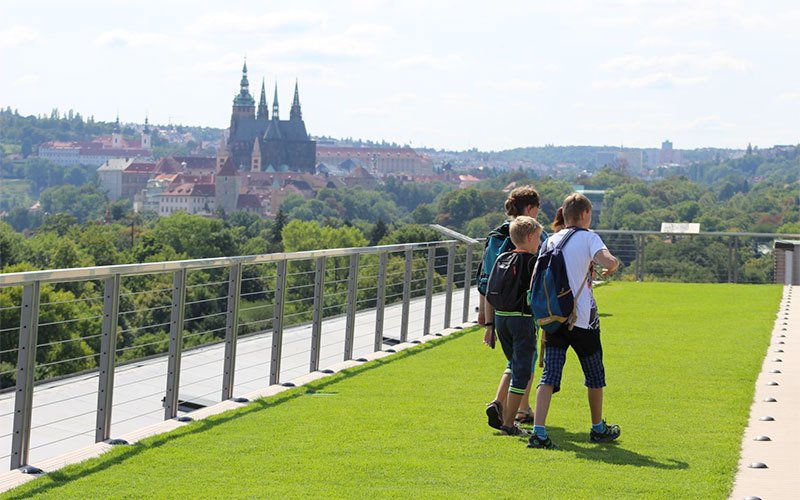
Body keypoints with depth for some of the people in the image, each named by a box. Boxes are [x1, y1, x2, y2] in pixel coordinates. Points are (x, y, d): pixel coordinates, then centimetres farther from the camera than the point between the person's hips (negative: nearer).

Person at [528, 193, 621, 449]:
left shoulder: (551, 240, 11)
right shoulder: (588, 237, -5)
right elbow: (610, 260, -23)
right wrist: (610, 269, 0)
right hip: (582, 318, -4)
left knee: (549, 375, -2)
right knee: (595, 375, 15)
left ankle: (538, 432, -16)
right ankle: (598, 428, 28)